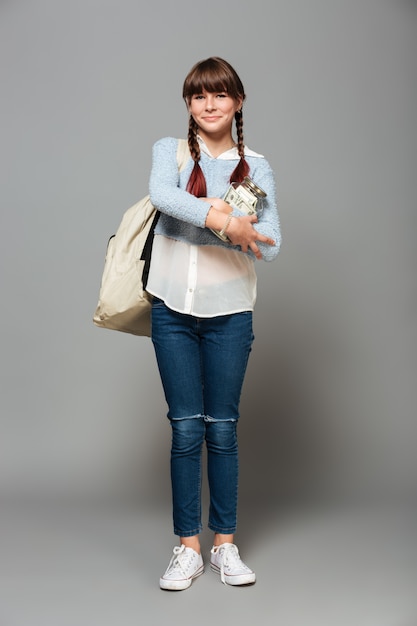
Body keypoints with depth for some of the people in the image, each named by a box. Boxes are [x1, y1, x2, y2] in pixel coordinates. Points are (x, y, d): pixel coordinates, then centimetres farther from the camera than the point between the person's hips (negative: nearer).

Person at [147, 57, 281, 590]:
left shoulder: (255, 167, 6)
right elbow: (162, 195, -18)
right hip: (174, 310, 0)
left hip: (230, 312, 0)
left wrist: (200, 218, -14)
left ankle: (225, 544, 20)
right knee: (186, 429, 3)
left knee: (222, 429, 6)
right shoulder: (170, 150, 6)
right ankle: (188, 547, 15)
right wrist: (223, 220, -28)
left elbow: (270, 245, -4)